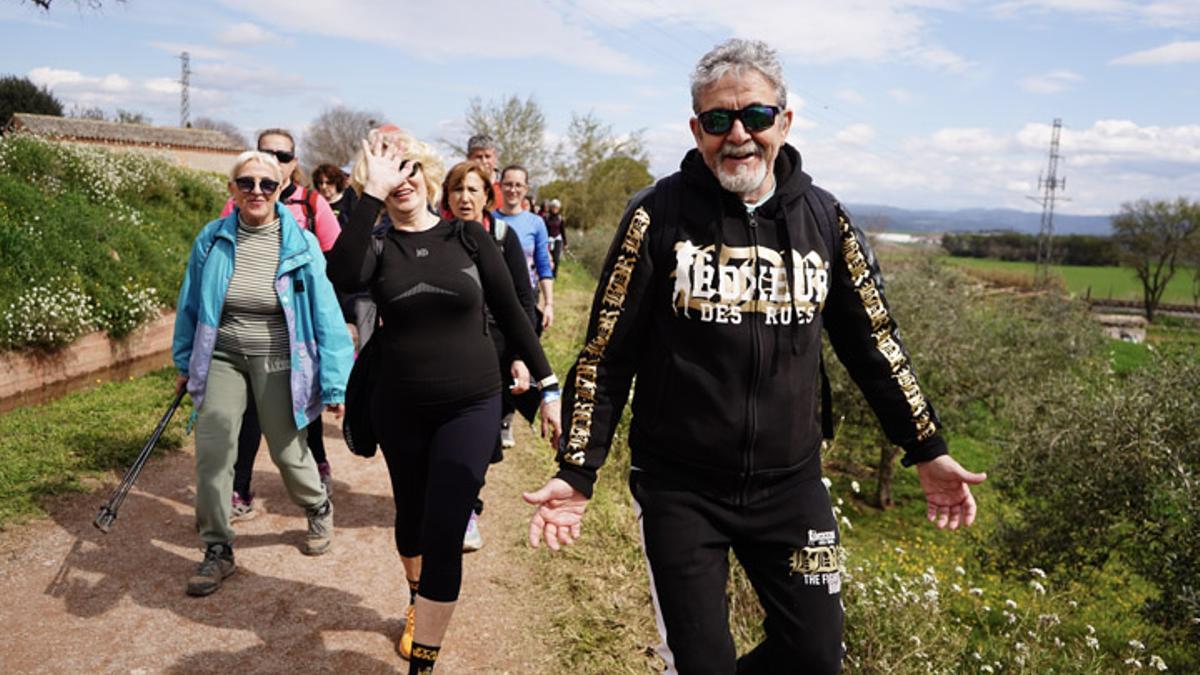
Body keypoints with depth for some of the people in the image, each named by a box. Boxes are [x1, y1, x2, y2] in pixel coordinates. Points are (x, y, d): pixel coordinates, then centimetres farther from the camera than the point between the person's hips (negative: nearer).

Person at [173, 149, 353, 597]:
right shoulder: (212, 239, -3)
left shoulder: (301, 244, -9)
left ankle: (319, 509, 41)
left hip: (278, 362, -2)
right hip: (222, 358, 2)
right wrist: (185, 363, 13)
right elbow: (190, 305, 9)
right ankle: (217, 550, 11)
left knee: (288, 452, 8)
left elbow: (325, 314, -8)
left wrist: (335, 384, -9)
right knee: (212, 453, -8)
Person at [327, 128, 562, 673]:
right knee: (411, 517, 21)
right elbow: (341, 276, -27)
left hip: (471, 407, -2)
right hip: (399, 409, 2)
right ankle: (418, 603, 51)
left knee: (443, 534, -7)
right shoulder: (378, 247, -3)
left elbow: (511, 313, 1)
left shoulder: (469, 237, -3)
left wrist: (548, 386, 0)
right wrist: (372, 193, -26)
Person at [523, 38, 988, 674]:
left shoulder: (823, 218, 1)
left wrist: (927, 450, 10)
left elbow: (873, 342, 9)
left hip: (790, 485, 3)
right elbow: (607, 354, -6)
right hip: (679, 489, -3)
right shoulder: (659, 214, -8)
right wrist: (577, 471, -9)